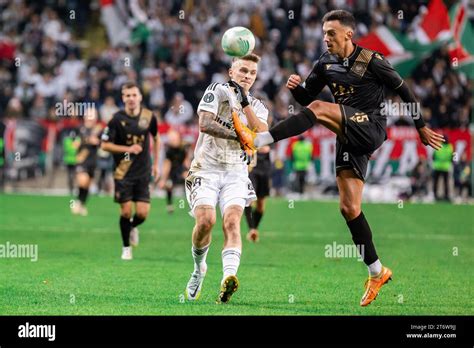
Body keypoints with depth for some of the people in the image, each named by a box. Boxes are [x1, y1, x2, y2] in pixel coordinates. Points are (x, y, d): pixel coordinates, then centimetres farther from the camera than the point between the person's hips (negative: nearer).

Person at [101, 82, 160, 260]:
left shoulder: (149, 117, -2)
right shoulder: (117, 119, -10)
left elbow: (156, 138, 16)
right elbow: (105, 145, -8)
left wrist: (155, 164, 15)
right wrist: (128, 149, -18)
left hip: (143, 172, 2)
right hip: (123, 172, -2)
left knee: (142, 213, -6)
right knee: (126, 211, -3)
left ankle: (133, 227, 30)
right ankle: (126, 247, 18)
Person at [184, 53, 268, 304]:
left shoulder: (258, 107, 15)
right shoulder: (218, 91, 1)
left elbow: (262, 134, -6)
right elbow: (204, 124, -14)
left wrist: (244, 102, -12)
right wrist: (236, 136, -23)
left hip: (236, 173, 2)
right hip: (206, 169, -2)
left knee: (232, 222, -21)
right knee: (206, 220, -20)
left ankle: (228, 277, -40)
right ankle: (199, 268, 9)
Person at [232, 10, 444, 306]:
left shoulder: (372, 61, -5)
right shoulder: (326, 63, 11)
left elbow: (403, 91, 3)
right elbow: (306, 97, 17)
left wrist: (422, 128, 7)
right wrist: (296, 88, -7)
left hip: (371, 129, -7)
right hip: (349, 136, 7)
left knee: (319, 109, -27)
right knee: (349, 208, 0)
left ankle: (257, 140, -31)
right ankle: (377, 272, 8)